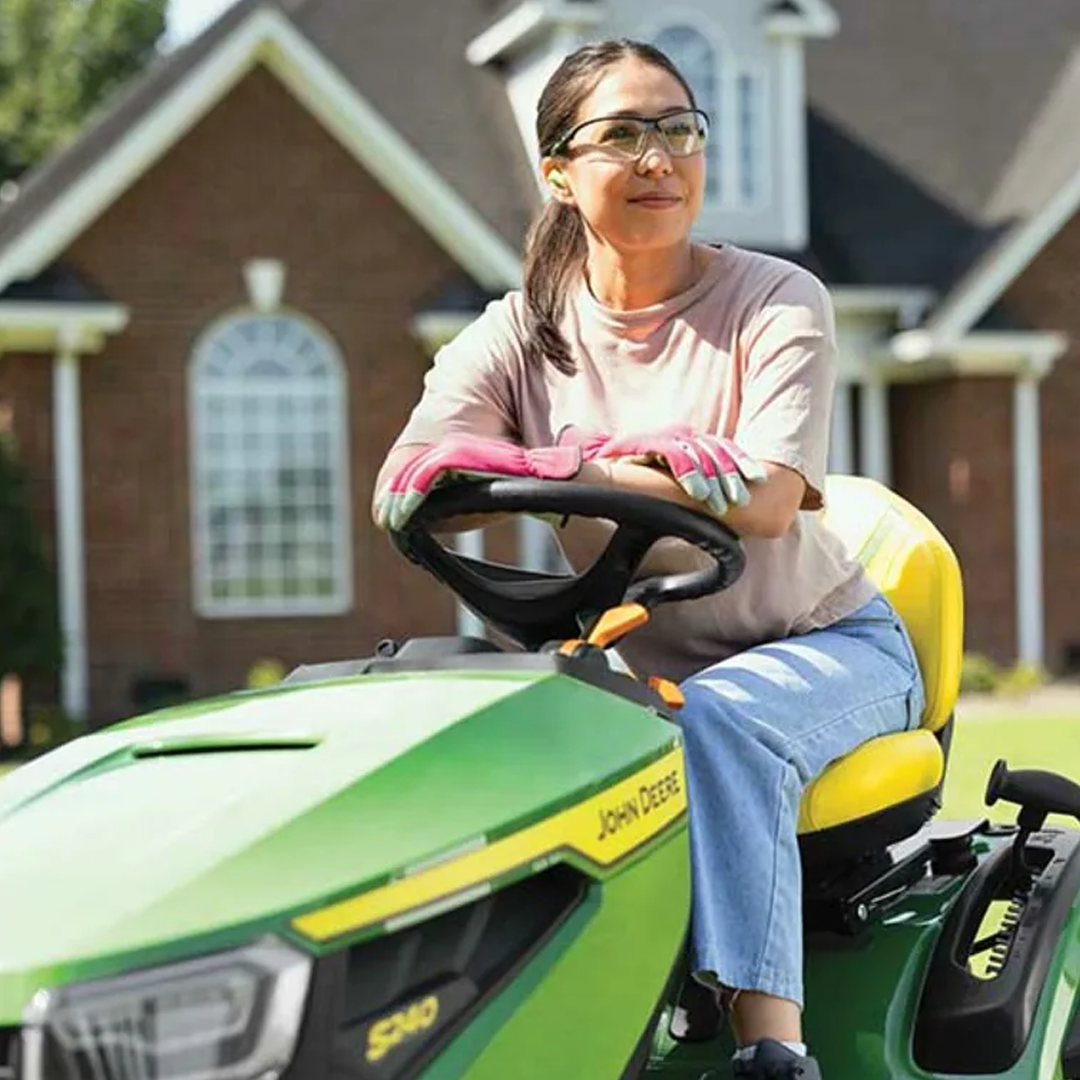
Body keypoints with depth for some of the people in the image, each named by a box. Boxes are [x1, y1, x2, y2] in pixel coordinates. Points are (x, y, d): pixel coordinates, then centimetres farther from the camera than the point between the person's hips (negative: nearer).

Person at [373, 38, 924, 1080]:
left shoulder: (776, 302, -7)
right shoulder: (521, 333, 0)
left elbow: (766, 502, -23)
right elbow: (400, 494, -19)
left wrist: (555, 469, -32)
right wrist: (640, 462, -32)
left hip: (827, 643, -3)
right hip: (642, 667, 3)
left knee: (714, 719, -35)